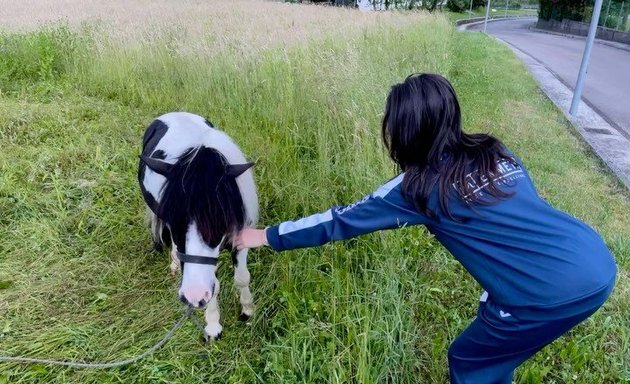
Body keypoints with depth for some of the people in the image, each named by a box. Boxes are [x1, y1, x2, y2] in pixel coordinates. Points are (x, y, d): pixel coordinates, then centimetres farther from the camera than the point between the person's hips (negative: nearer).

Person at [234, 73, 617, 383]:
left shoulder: (420, 187, -8)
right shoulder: (497, 153, 9)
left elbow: (341, 221, 0)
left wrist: (266, 236, 12)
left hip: (555, 292, -7)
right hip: (599, 263, 7)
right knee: (493, 339, 29)